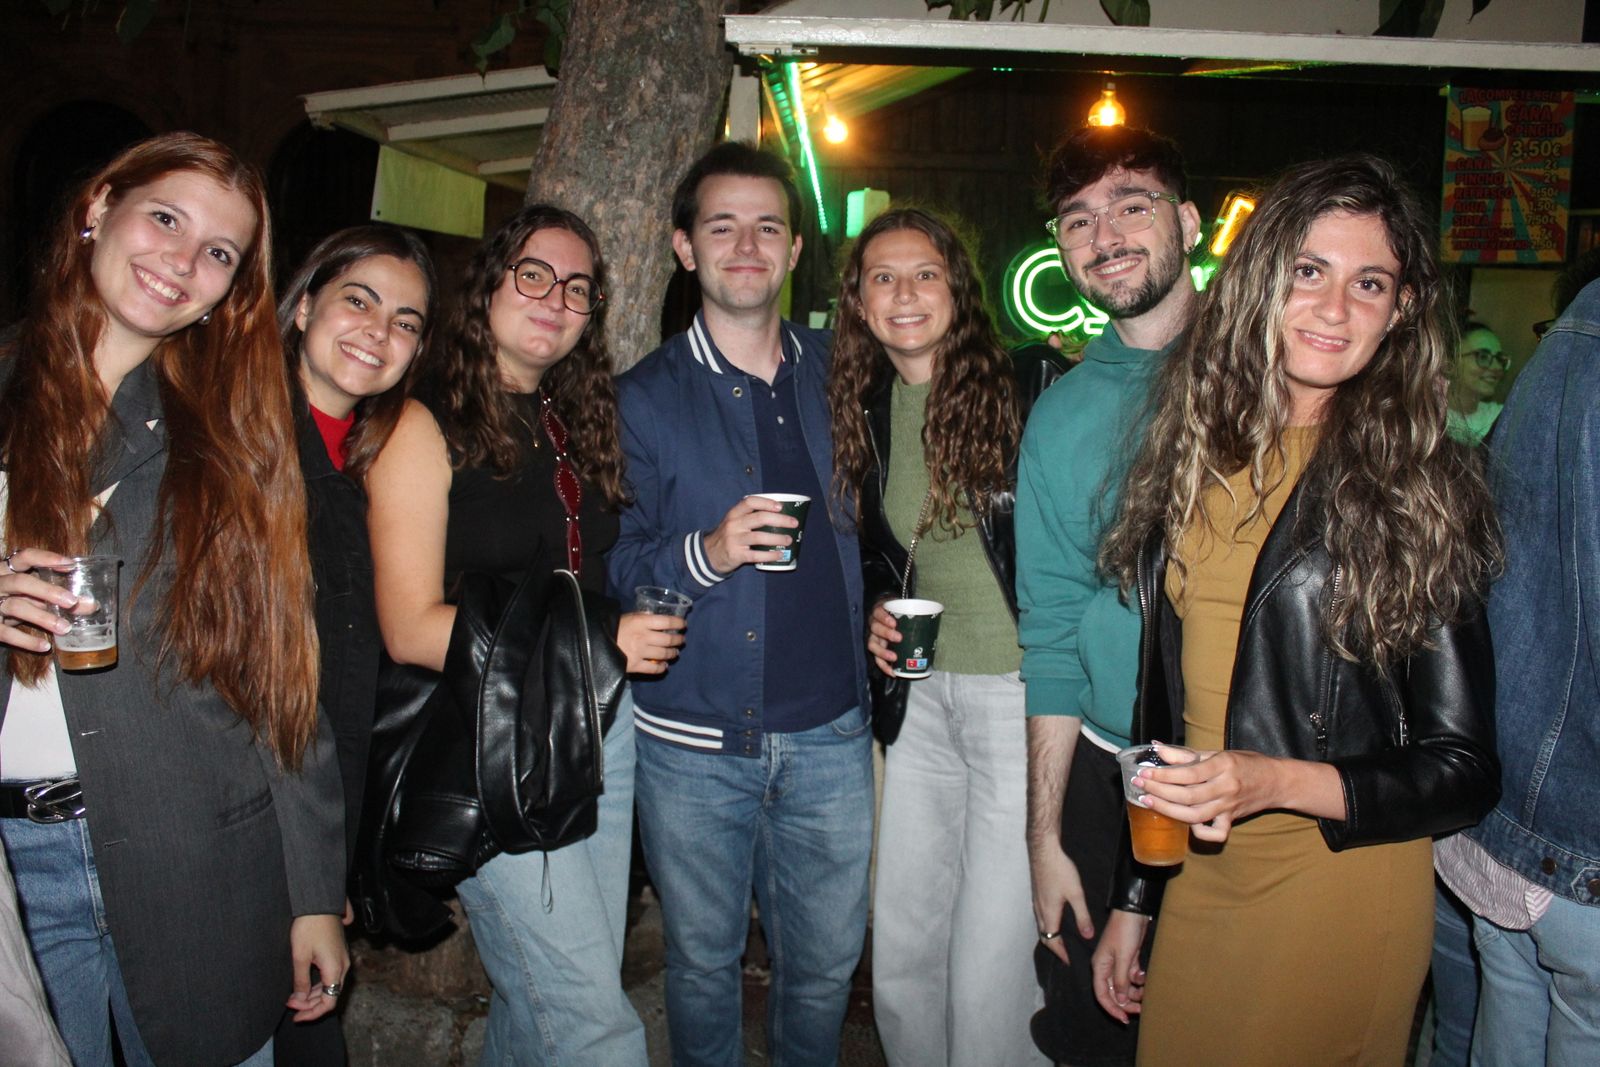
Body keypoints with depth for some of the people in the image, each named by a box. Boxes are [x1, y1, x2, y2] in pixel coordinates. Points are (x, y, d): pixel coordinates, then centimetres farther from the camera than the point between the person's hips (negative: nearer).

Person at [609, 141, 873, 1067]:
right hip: (694, 742, -2)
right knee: (703, 963, 15)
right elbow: (608, 567, -5)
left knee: (828, 962, 15)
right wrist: (704, 554, -22)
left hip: (829, 731, 2)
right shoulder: (644, 399, -3)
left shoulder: (835, 373, 6)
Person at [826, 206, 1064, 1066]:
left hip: (1021, 691, -5)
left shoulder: (1031, 384, -8)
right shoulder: (863, 408, 9)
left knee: (993, 967, 2)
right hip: (920, 696, 5)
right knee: (899, 950, 15)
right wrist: (876, 614, 3)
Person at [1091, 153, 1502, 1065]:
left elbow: (1465, 770, -8)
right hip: (1199, 874, 4)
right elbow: (1168, 699, 6)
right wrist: (1134, 897, 10)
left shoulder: (1417, 487, -11)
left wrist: (1275, 782, -24)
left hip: (1339, 891, -4)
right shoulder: (1199, 452, 1)